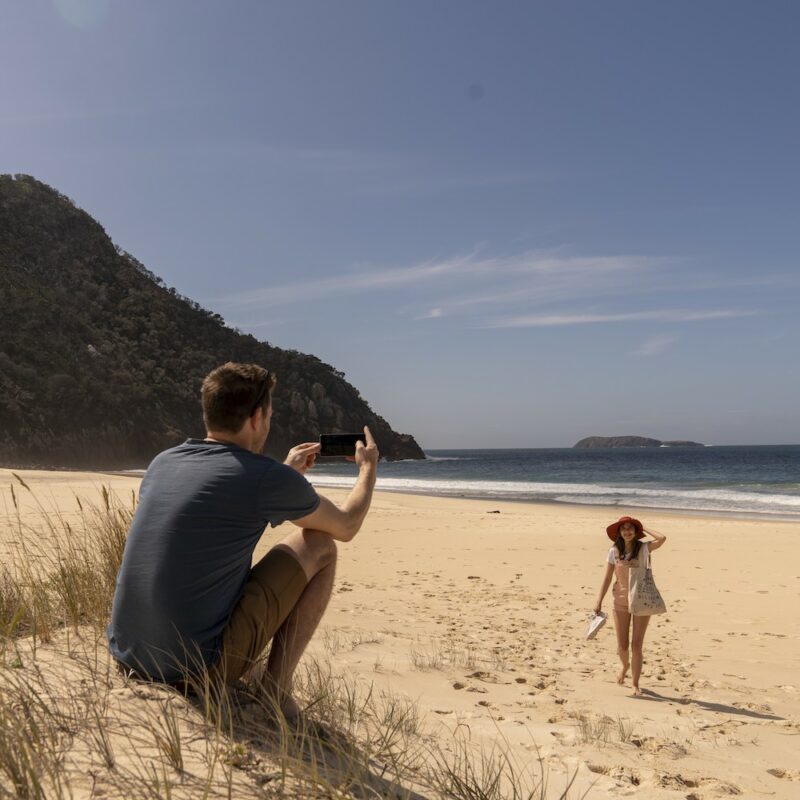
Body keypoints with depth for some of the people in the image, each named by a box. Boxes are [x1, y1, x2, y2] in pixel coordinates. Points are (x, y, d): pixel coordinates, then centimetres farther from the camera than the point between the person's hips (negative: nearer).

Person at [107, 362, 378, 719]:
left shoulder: (162, 462, 7)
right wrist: (368, 468, 24)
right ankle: (276, 688, 5)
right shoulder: (267, 478, -12)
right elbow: (346, 526, 6)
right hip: (200, 664, -7)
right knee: (321, 547, 6)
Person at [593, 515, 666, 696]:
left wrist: (644, 529, -12)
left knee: (636, 645, -1)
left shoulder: (643, 548, -8)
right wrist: (599, 601, -2)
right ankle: (625, 665, 40)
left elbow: (662, 538, -27)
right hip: (621, 601, 2)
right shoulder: (614, 551, -4)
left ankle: (635, 684, 13)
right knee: (622, 646, 6)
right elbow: (607, 577, 0)